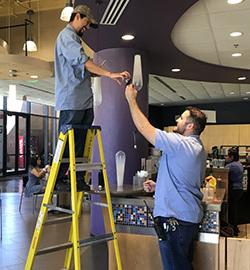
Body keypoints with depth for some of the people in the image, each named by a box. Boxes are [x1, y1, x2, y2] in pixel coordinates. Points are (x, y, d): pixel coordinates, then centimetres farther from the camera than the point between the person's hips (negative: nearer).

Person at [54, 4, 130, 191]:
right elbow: (82, 61, -21)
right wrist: (110, 74, -27)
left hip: (84, 101, 9)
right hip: (72, 101, -9)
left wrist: (98, 73, 13)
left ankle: (79, 179, 14)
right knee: (67, 143, -5)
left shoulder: (75, 38, 26)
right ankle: (57, 180, 5)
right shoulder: (67, 35, -4)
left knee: (81, 143, 8)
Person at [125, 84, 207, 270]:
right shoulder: (198, 148, 12)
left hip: (175, 219, -10)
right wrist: (158, 186, 12)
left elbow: (144, 127, -17)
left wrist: (131, 99, -5)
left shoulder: (181, 144, -19)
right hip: (190, 217, 10)